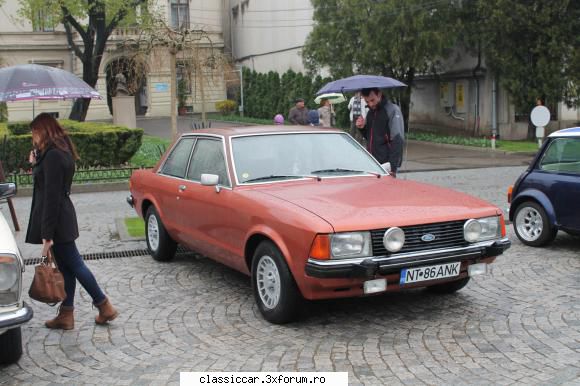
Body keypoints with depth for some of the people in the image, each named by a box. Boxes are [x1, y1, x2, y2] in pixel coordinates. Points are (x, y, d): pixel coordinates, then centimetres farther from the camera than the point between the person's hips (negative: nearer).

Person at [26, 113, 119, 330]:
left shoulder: (53, 156, -18)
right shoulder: (61, 152, 12)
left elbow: (51, 197, -22)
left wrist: (47, 234, -22)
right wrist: (36, 164, 11)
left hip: (57, 221, -10)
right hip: (63, 218, 10)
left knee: (73, 265, 0)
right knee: (66, 267, 11)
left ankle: (105, 307, 9)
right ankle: (66, 315, 19)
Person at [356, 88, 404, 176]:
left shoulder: (392, 110, -10)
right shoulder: (370, 112, 13)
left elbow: (397, 141, -15)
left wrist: (393, 167, -21)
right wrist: (362, 128, 0)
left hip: (386, 164, -7)